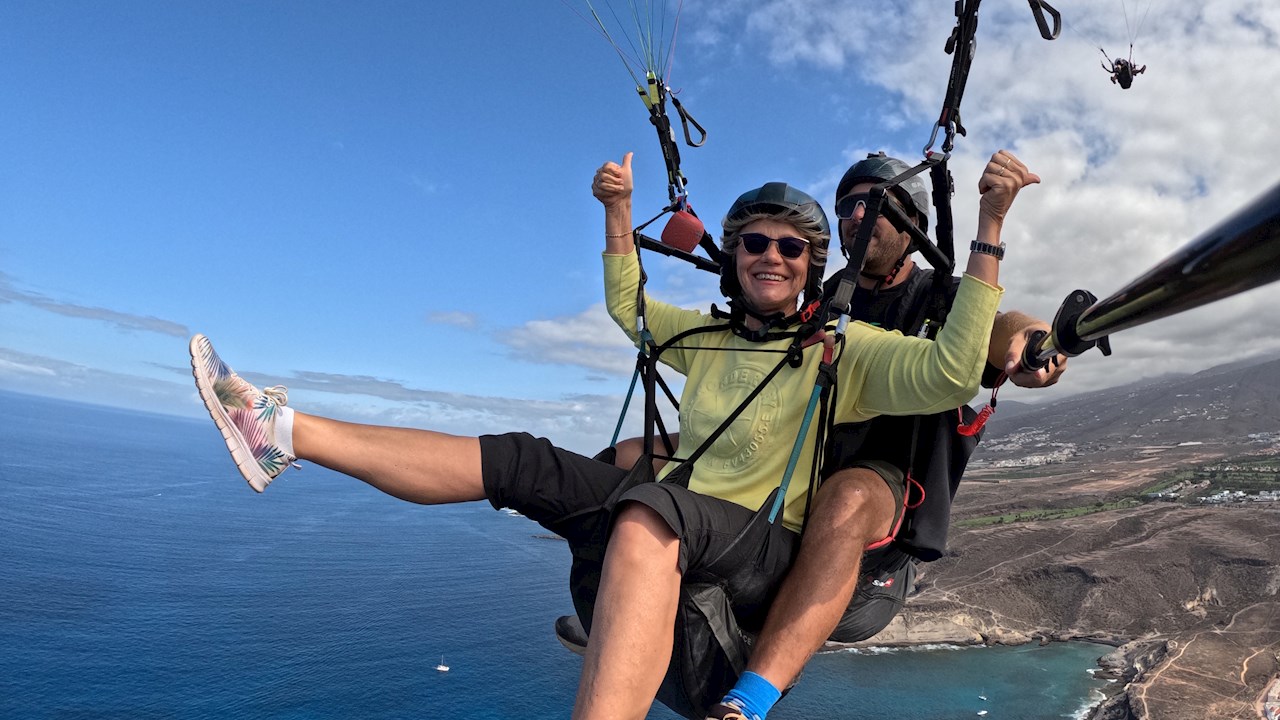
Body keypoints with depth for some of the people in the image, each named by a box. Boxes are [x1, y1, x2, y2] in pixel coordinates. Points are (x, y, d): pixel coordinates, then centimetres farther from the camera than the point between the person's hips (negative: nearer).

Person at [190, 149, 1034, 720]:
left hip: (766, 550, -6)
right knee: (515, 460, -3)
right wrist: (621, 209, 19)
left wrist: (990, 226, -23)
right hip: (676, 531, 6)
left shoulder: (846, 351, -2)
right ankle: (286, 432, 0)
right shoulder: (708, 336, 14)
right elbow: (630, 308, 28)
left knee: (648, 510, -40)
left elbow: (952, 374, -18)